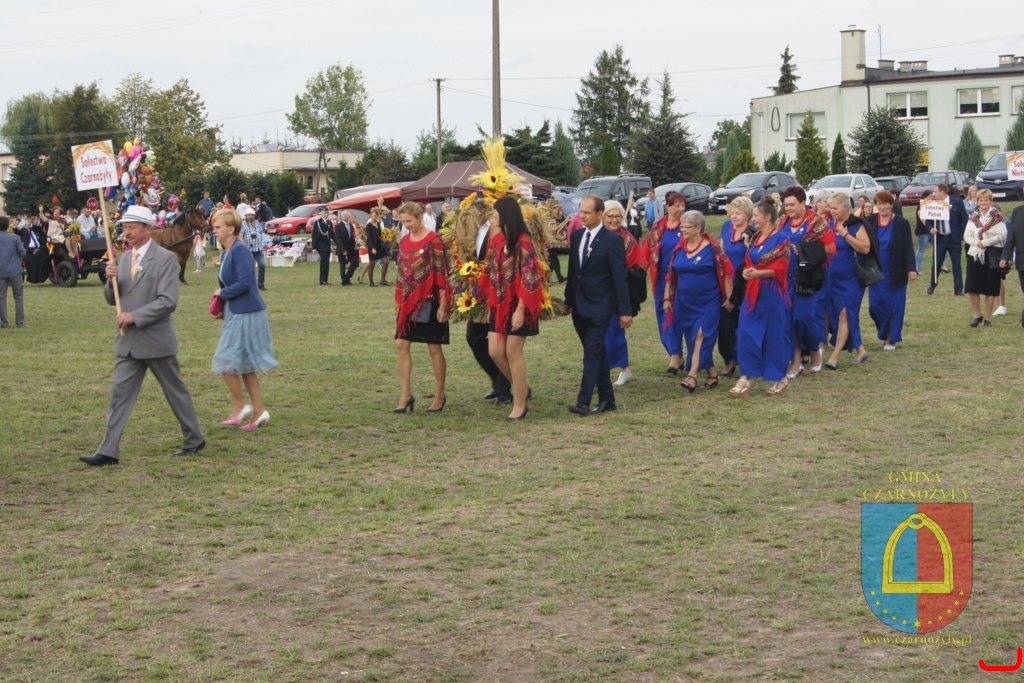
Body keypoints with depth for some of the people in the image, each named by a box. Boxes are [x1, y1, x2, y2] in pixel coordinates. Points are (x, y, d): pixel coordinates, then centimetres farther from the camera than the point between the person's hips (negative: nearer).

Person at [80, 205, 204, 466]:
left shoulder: (165, 258, -11)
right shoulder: (124, 258, 10)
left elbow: (168, 301, -18)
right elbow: (112, 299, 13)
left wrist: (134, 316, -20)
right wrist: (111, 280, -8)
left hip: (156, 339, -6)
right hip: (128, 341, 6)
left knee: (175, 391, 8)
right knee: (119, 394, 1)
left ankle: (194, 439, 23)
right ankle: (109, 451, 0)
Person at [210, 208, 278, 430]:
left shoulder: (240, 250, -17)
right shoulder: (227, 252, 11)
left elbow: (244, 283, -25)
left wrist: (223, 294, -11)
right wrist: (220, 306, 3)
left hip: (246, 314, -10)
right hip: (236, 314, 10)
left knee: (227, 361, -6)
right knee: (244, 366, 12)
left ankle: (239, 404, 7)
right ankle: (259, 411, 16)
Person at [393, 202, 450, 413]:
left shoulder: (433, 240, -11)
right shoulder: (405, 241, 9)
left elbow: (441, 273, -13)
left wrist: (443, 305, -16)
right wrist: (398, 300, 14)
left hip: (429, 300, -6)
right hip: (409, 301, 6)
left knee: (434, 348, 3)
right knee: (402, 344, 0)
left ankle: (440, 396, 14)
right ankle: (406, 395, 5)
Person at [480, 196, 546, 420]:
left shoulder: (523, 241, -15)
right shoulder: (496, 240, 8)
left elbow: (529, 278, -17)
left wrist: (520, 309, -20)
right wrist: (490, 304, 12)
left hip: (517, 305, -7)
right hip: (499, 305, 7)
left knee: (512, 353, -3)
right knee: (495, 351, 4)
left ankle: (519, 404, 10)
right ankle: (521, 389, 25)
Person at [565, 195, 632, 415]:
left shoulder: (612, 240, -11)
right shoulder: (577, 236, 8)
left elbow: (620, 277, -12)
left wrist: (624, 311, -13)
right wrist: (568, 299, 12)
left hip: (600, 306, -7)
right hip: (579, 306, 7)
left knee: (592, 352, -11)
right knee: (597, 352, 12)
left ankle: (584, 401, -14)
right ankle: (607, 399, 19)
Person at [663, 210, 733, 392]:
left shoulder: (712, 248, -9)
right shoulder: (679, 249, 5)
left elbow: (726, 273, -7)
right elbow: (671, 275, 12)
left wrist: (728, 298, -8)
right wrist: (667, 298, 10)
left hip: (708, 302, -6)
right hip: (686, 303, 6)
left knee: (701, 337, -12)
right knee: (693, 339, 9)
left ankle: (692, 376, -19)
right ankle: (712, 373, 21)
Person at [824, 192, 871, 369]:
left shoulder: (856, 225, -9)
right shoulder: (829, 225, 7)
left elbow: (866, 248, -20)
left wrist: (845, 235, -23)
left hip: (851, 279, -6)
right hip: (832, 278, 6)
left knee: (844, 314, -8)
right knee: (833, 314, 7)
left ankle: (834, 357, -9)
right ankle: (859, 348, 21)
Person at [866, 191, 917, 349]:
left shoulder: (901, 223, -6)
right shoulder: (870, 222, 1)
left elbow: (908, 248, -7)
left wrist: (911, 269, -13)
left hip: (895, 272, -2)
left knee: (895, 305, 2)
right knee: (875, 305, 2)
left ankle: (892, 338, 12)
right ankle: (885, 333, 23)